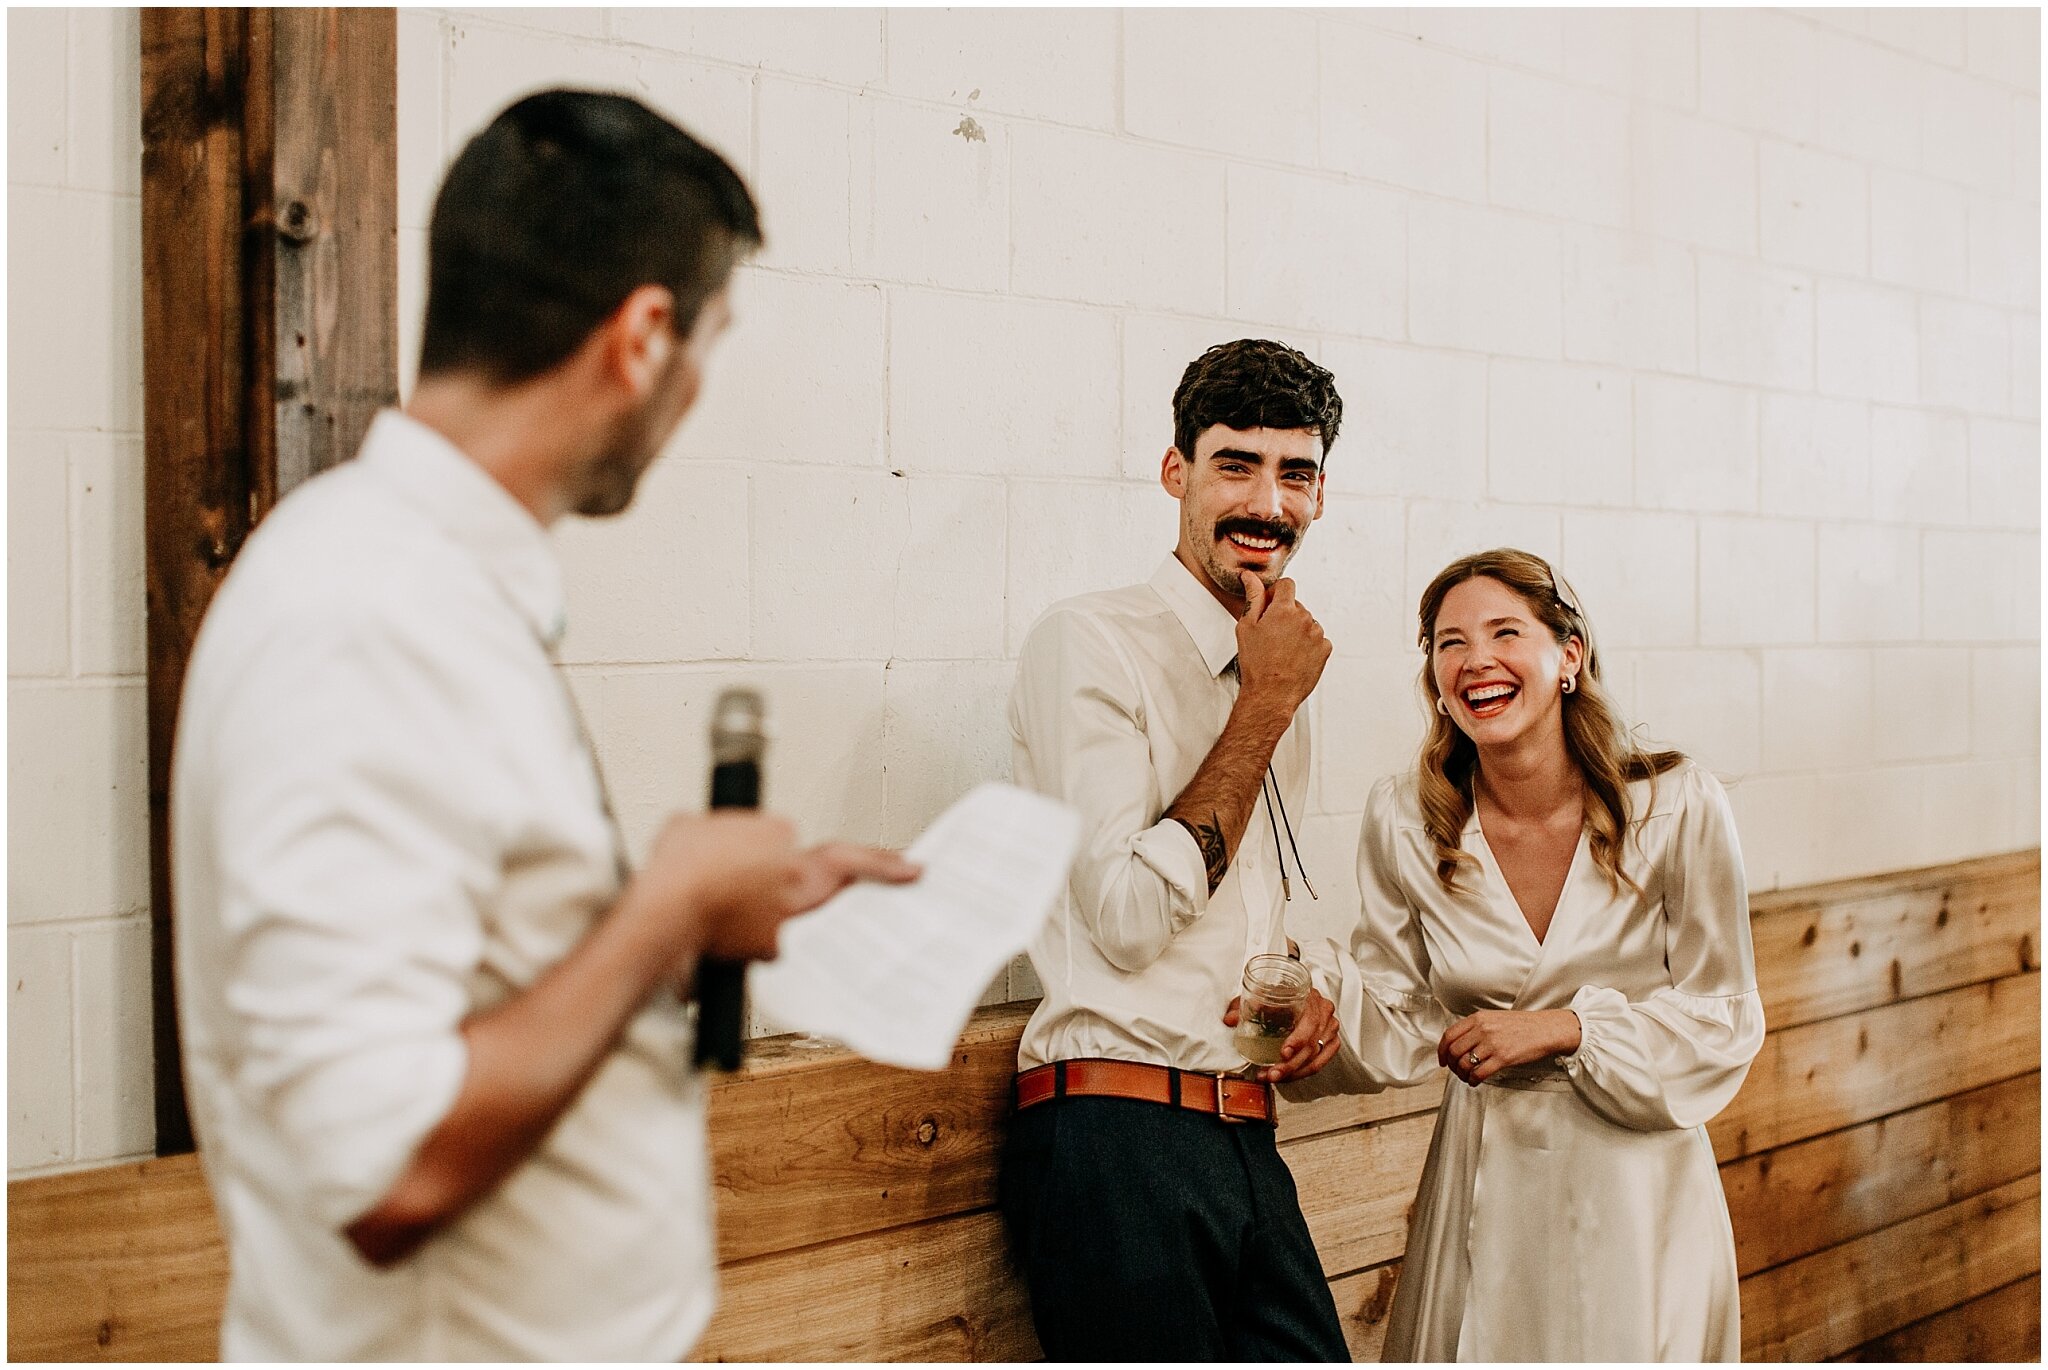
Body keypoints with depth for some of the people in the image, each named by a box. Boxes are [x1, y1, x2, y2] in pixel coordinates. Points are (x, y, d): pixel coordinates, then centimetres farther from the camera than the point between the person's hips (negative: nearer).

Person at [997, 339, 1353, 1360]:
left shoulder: (1274, 682, 16)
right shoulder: (1091, 643, -8)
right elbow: (1129, 920, -16)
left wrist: (1314, 991, 6)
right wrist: (1264, 708, -11)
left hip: (1245, 1141, 8)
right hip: (1119, 1141, -7)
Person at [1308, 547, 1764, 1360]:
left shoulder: (1677, 809, -11)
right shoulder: (1404, 821, -5)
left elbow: (1726, 1021, -5)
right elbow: (1403, 1021, 2)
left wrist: (1565, 1027, -16)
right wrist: (1320, 1003, -19)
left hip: (1638, 1186, -1)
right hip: (1481, 1191, 2)